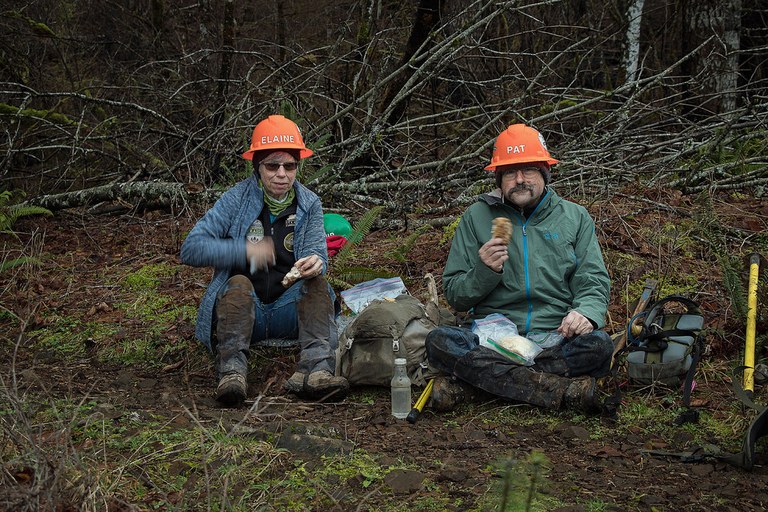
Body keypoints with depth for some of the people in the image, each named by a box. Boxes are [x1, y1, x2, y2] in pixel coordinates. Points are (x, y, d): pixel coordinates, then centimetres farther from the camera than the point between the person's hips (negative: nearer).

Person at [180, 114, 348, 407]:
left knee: (317, 282, -25)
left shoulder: (309, 204, 4)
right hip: (241, 309, -2)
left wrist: (316, 264, -30)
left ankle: (315, 370, -44)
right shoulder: (236, 199, -5)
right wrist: (245, 250, -24)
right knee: (239, 283, -32)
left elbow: (317, 255, -4)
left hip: (290, 311, 2)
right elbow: (190, 249, -11)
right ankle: (232, 371, -48)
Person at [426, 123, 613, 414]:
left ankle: (468, 381, -27)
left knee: (598, 345, -32)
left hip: (555, 337, 1)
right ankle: (561, 389, -34)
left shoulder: (575, 218, 14)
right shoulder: (476, 217, 10)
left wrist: (585, 313, -16)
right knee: (439, 342, -30)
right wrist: (485, 271, -14)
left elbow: (594, 283, 8)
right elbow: (454, 296, 8)